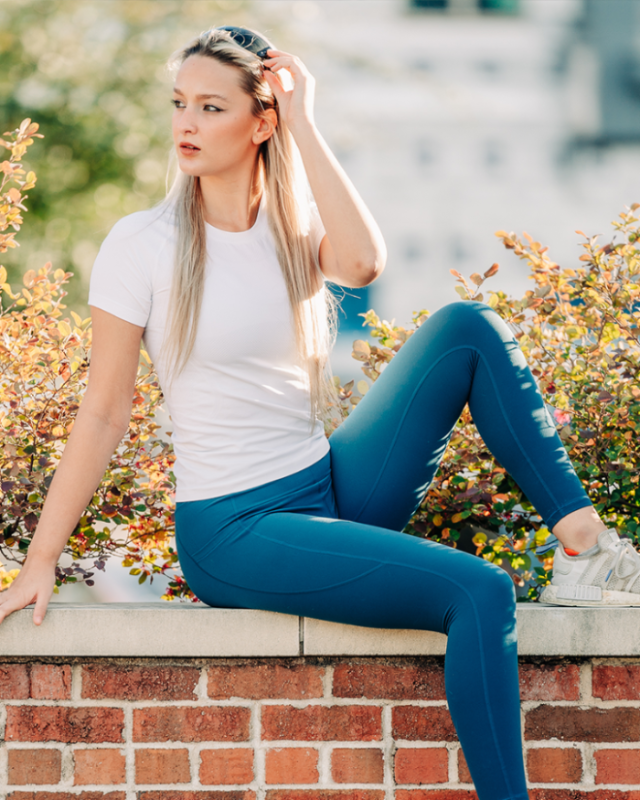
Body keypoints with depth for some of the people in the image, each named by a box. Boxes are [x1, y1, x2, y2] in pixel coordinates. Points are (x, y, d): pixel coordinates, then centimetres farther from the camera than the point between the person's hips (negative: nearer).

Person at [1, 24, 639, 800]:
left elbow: (363, 262, -19)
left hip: (336, 487, 6)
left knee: (466, 328, -12)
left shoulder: (293, 226, 6)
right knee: (479, 592, -27)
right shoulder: (143, 244, -8)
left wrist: (303, 126, -13)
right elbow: (102, 415, -6)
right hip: (235, 533, -6)